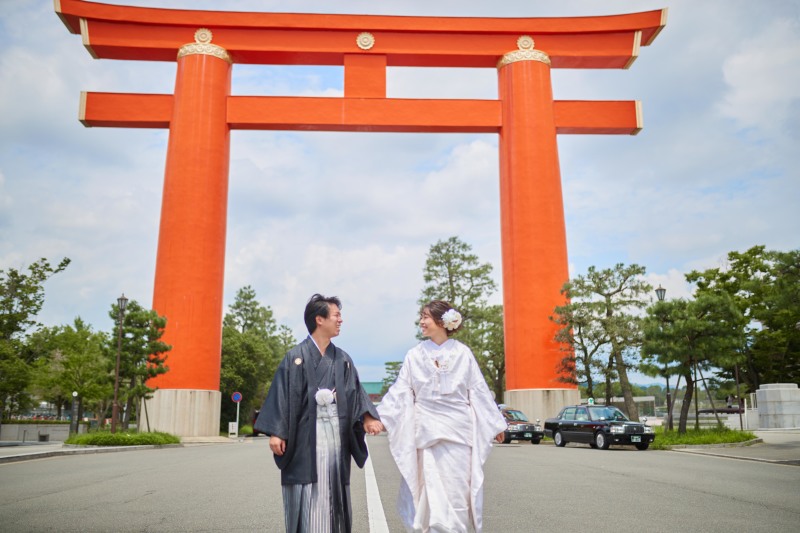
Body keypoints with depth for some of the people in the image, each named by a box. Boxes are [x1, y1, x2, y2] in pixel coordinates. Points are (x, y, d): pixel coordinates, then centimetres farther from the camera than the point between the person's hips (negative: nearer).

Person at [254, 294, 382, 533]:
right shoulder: (297, 356, -3)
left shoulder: (342, 359, 11)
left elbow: (355, 392, 6)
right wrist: (276, 432, -13)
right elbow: (282, 394, -6)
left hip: (335, 435, 4)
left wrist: (367, 416, -12)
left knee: (333, 494, 8)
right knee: (307, 497, -2)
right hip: (306, 437, -4)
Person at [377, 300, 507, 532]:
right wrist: (380, 417, -10)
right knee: (434, 491, 1)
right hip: (428, 431, 1)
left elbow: (479, 391, 6)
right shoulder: (415, 355, 4)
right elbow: (400, 391, 0)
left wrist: (495, 423, 9)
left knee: (456, 491, 1)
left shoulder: (463, 353, 2)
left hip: (458, 429, 0)